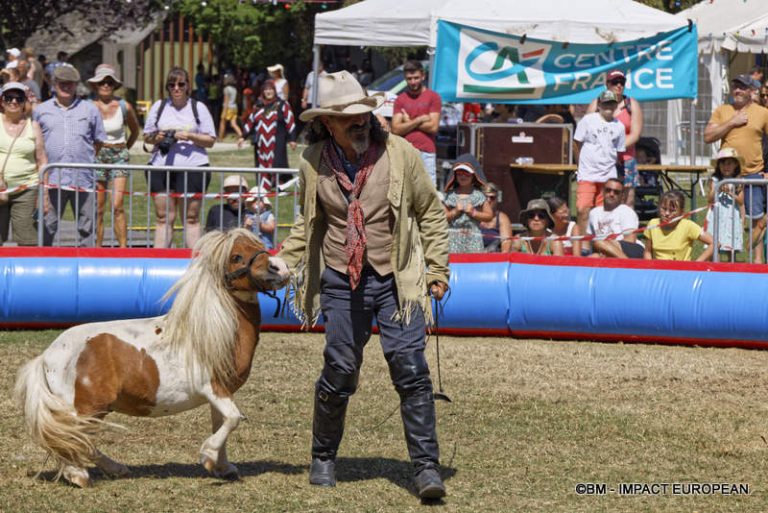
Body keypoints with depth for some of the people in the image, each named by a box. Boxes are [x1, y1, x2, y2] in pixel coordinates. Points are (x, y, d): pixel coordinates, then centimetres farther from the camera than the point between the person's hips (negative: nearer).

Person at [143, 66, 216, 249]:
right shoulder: (159, 106, 13)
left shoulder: (199, 108, 7)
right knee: (163, 217, 3)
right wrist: (156, 138, -6)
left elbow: (210, 141, 4)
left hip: (193, 167, -2)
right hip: (160, 166, 2)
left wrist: (190, 137, -12)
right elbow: (146, 136, 17)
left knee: (191, 217, 0)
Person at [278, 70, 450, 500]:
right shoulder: (314, 163, 0)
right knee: (339, 372, 4)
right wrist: (283, 264, 7)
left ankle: (427, 466, -6)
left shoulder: (399, 153, -6)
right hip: (341, 282, 2)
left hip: (397, 280, -1)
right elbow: (306, 223, 17)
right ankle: (324, 459, 23)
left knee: (410, 368, -9)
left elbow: (431, 213, 4)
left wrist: (438, 270, 2)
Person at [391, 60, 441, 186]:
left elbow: (433, 127, -4)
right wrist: (419, 120, -5)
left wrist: (409, 122, 1)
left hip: (426, 152, -2)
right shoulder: (400, 99, 12)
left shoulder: (433, 97, 5)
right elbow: (396, 129, 2)